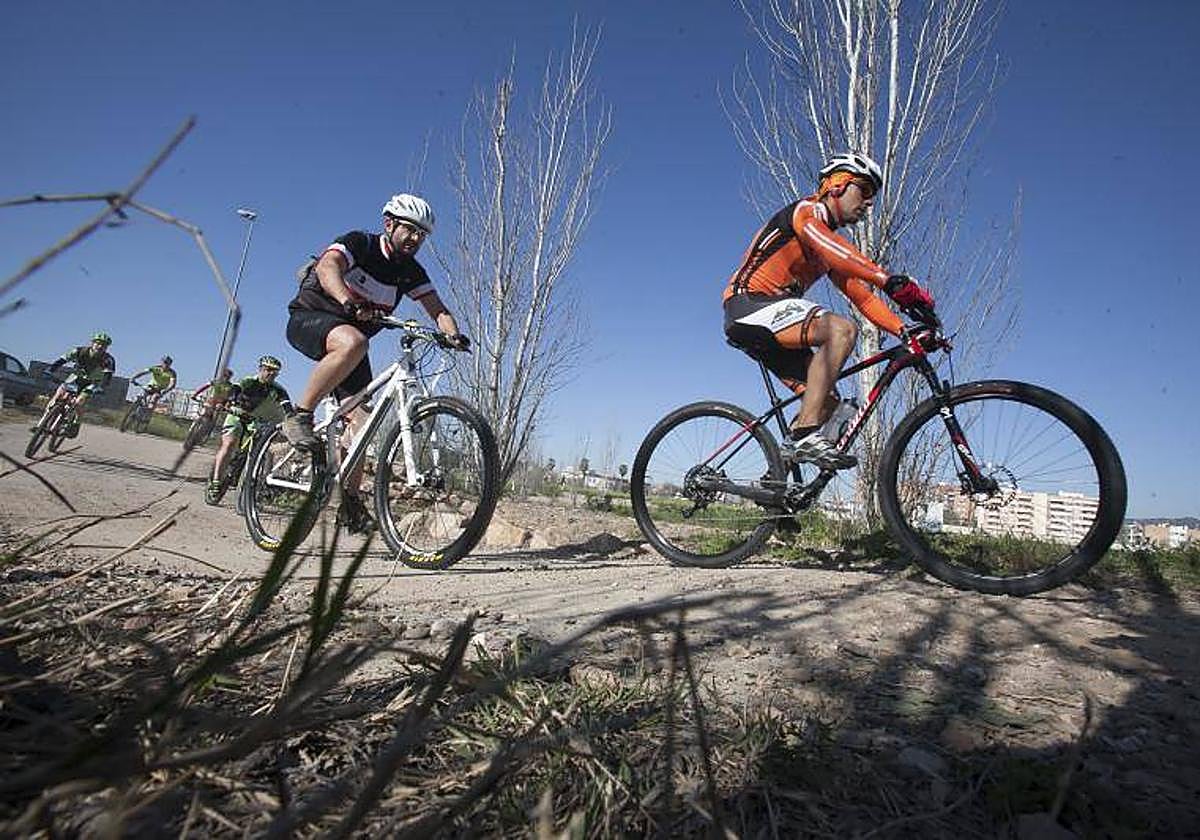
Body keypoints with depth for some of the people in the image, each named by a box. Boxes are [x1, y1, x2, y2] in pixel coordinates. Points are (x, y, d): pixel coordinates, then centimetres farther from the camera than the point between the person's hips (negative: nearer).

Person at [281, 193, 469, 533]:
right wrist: (349, 302, -54)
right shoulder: (358, 243, -15)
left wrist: (453, 333, -30)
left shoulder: (411, 272, 0)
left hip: (353, 332, 6)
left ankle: (350, 500, 2)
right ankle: (300, 416, -27)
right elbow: (328, 267, -34)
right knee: (352, 343, -41)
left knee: (361, 418, -6)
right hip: (309, 319, -5)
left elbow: (437, 309, -8)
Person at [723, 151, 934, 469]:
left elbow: (862, 296, 15)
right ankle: (806, 436, -30)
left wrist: (905, 330, 2)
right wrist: (889, 280, -38)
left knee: (827, 398, 3)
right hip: (750, 303, -9)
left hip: (768, 323, 9)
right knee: (842, 329, -28)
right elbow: (831, 249, -26)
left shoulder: (831, 247, 23)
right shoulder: (807, 211, -3)